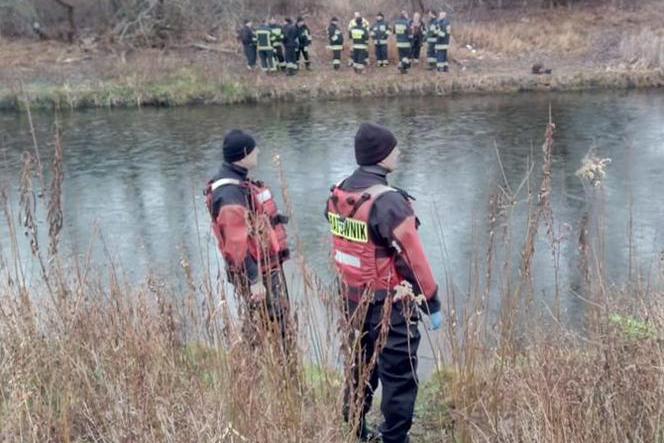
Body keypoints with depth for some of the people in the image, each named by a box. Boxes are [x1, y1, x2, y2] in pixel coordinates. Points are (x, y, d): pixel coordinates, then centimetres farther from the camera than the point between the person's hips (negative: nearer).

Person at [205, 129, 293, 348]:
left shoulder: (240, 182, 8)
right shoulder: (230, 194, -24)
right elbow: (237, 244, -26)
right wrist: (254, 280, -24)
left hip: (269, 266, 10)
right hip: (258, 272, -10)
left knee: (281, 322, 21)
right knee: (266, 330, 0)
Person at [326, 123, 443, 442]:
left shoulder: (338, 193, 1)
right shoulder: (388, 201, -23)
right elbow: (412, 259, -19)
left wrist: (351, 286, 12)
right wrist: (432, 303, -11)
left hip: (352, 299, 8)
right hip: (389, 304, -8)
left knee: (360, 367, 22)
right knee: (399, 376, 5)